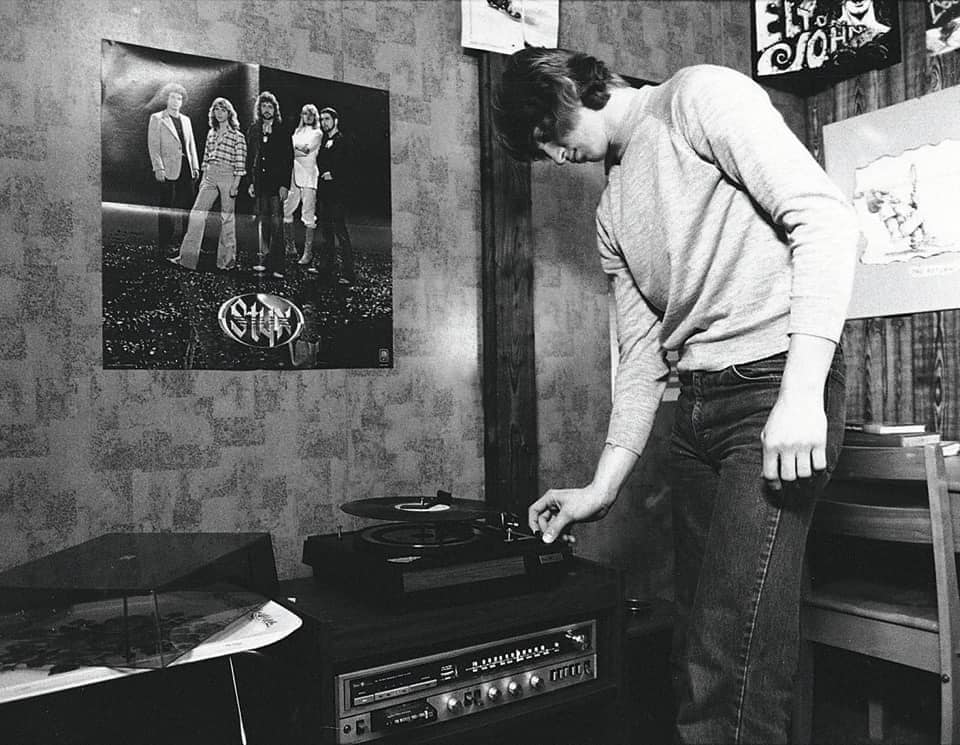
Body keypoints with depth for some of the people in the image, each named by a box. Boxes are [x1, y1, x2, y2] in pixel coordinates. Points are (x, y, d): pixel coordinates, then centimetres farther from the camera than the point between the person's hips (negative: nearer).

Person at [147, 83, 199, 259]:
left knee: (189, 205, 2)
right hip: (168, 169, -5)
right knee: (166, 209, -1)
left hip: (186, 168, 5)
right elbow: (153, 145, -4)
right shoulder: (157, 119, 2)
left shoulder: (186, 120, 18)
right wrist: (158, 168, -14)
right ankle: (163, 247, 3)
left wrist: (195, 166, 8)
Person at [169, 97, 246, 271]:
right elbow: (206, 158, 19)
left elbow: (240, 164, -7)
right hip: (210, 177, 5)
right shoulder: (211, 133, 15)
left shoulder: (237, 136, -2)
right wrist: (203, 179, 13)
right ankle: (187, 257, -2)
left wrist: (236, 184, -13)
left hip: (228, 176, -5)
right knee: (196, 214, -3)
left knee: (227, 217, 2)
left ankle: (227, 259, 11)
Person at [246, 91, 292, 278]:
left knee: (276, 222, -7)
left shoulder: (282, 131, 1)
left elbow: (289, 159, -2)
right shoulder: (253, 131, 12)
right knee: (262, 221, 5)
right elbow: (249, 158, 13)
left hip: (276, 183, -4)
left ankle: (276, 264, -8)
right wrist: (250, 182, 6)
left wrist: (284, 185, -9)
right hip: (259, 183, 4)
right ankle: (263, 259, 10)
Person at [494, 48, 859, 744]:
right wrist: (602, 488, 11)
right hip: (696, 406, 8)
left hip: (778, 382, -8)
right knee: (696, 655, 12)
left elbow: (826, 217, -12)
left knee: (733, 671, -10)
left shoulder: (697, 95, 0)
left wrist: (801, 393, -20)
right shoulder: (613, 213, 20)